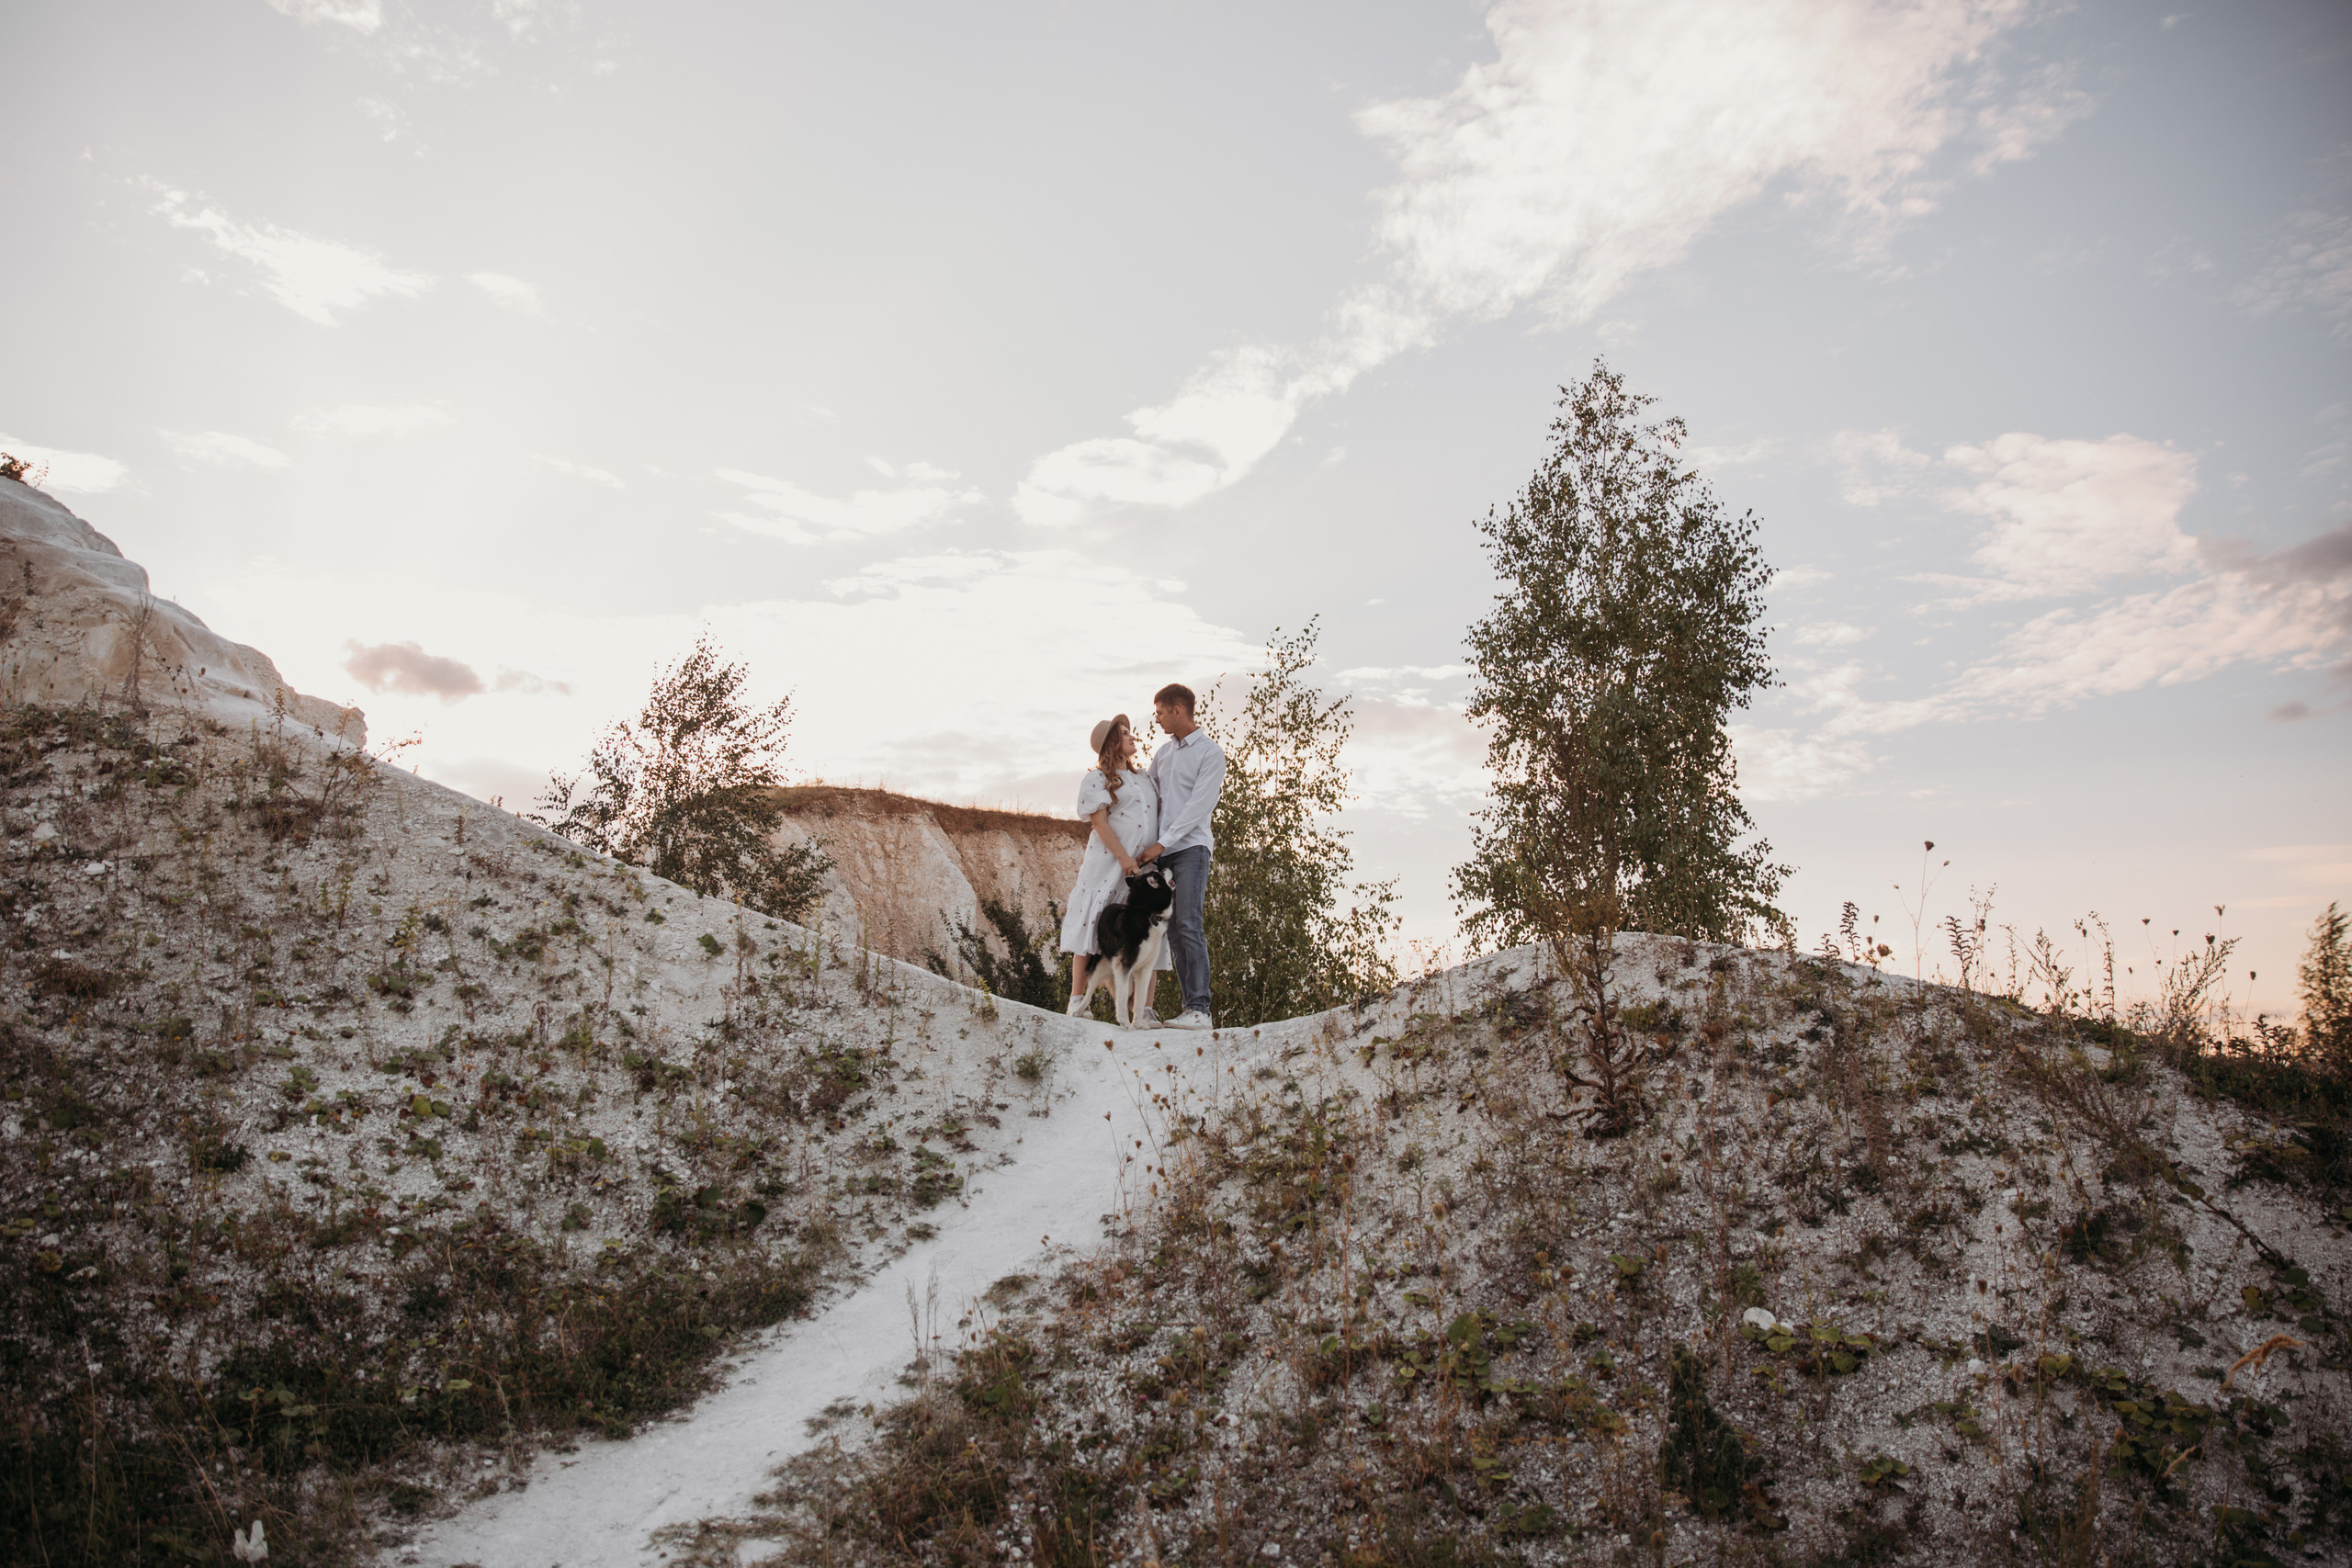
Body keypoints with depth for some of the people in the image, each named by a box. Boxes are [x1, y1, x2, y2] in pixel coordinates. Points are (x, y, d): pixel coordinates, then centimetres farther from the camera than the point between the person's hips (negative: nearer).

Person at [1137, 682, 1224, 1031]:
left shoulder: (1210, 752, -2)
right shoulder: (1162, 753, 20)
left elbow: (1199, 805, -10)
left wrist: (1162, 843, -13)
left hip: (1191, 847, -7)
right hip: (1162, 851, 7)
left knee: (1189, 925, -16)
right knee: (1172, 930, 0)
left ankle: (1200, 1010, -18)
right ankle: (1191, 1008, 2)